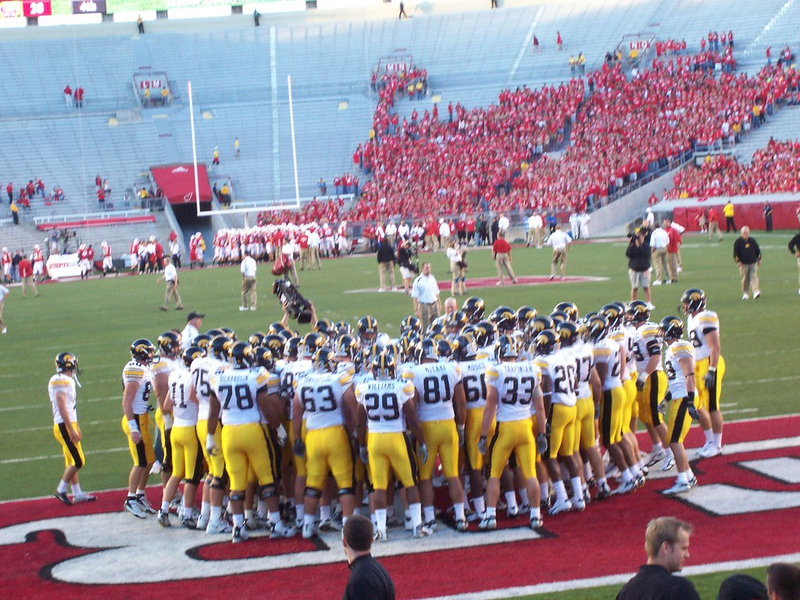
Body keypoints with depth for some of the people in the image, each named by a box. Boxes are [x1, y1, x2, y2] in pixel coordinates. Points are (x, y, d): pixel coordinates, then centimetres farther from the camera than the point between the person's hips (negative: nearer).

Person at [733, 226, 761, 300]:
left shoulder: (752, 241, 7)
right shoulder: (738, 242, -1)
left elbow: (758, 250, 16)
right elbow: (735, 253, -1)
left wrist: (759, 259, 16)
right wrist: (738, 261, -10)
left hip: (753, 263, 1)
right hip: (743, 264, -1)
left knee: (754, 277, -11)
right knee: (745, 279, 3)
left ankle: (755, 291, -19)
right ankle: (745, 293, 15)